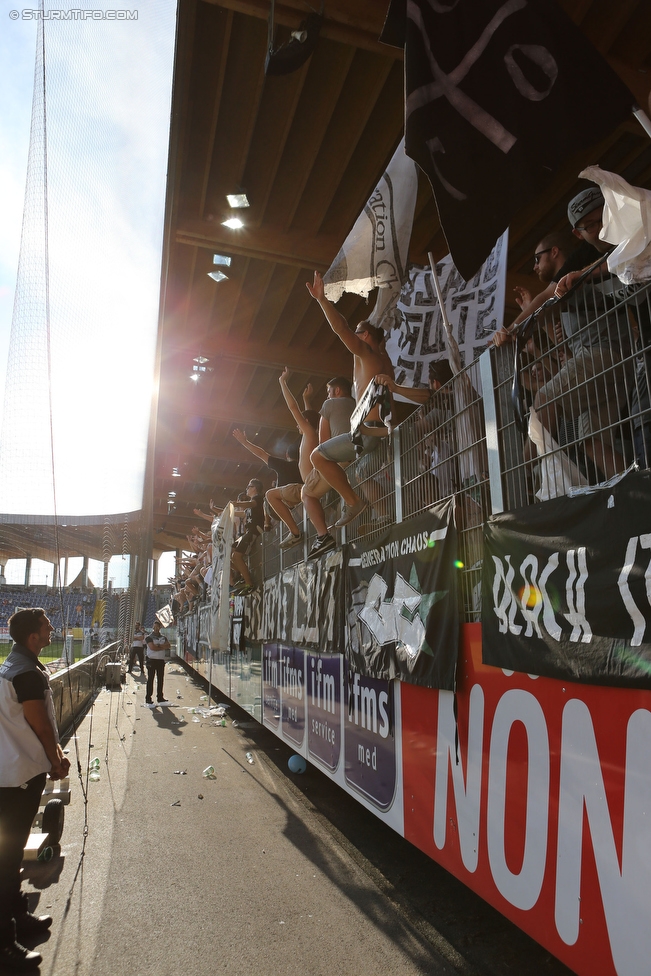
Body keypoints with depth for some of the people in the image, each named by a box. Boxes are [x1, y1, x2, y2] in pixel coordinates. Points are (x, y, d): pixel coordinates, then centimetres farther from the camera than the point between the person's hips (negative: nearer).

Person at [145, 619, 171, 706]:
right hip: (152, 660, -5)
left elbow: (168, 646, -3)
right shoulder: (149, 637, -3)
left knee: (160, 679, 9)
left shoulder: (163, 637, 13)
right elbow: (152, 647, -17)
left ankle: (160, 698, 17)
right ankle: (148, 699, 1)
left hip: (161, 660, 5)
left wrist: (158, 646, -15)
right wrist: (163, 647, -8)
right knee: (150, 680, -3)